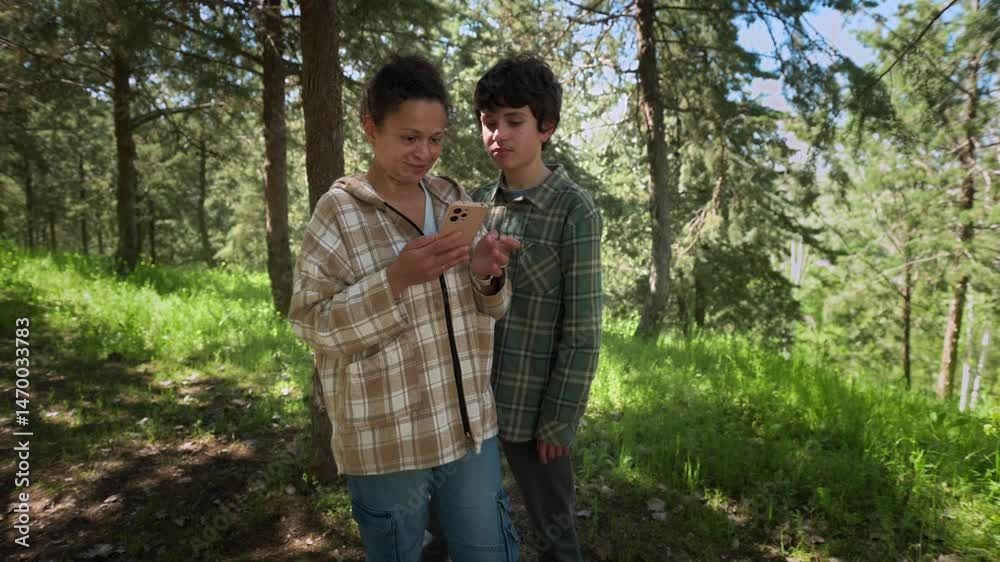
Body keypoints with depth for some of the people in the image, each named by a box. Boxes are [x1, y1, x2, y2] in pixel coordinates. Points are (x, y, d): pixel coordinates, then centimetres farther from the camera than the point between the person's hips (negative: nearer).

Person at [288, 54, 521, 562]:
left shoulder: (453, 200, 4)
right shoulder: (340, 211, -10)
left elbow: (485, 309, 9)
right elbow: (312, 322, -14)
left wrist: (486, 275, -14)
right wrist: (396, 279, -26)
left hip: (470, 427, 4)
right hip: (386, 442, -4)